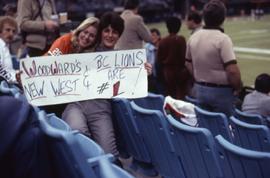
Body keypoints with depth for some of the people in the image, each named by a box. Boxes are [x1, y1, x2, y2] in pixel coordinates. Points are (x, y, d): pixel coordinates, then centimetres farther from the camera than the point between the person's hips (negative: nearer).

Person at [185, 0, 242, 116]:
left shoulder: (193, 38, 1)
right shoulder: (223, 39, -19)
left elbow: (189, 64, 12)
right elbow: (232, 70, -24)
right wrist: (238, 88, -7)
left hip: (200, 89, 6)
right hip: (221, 91, -6)